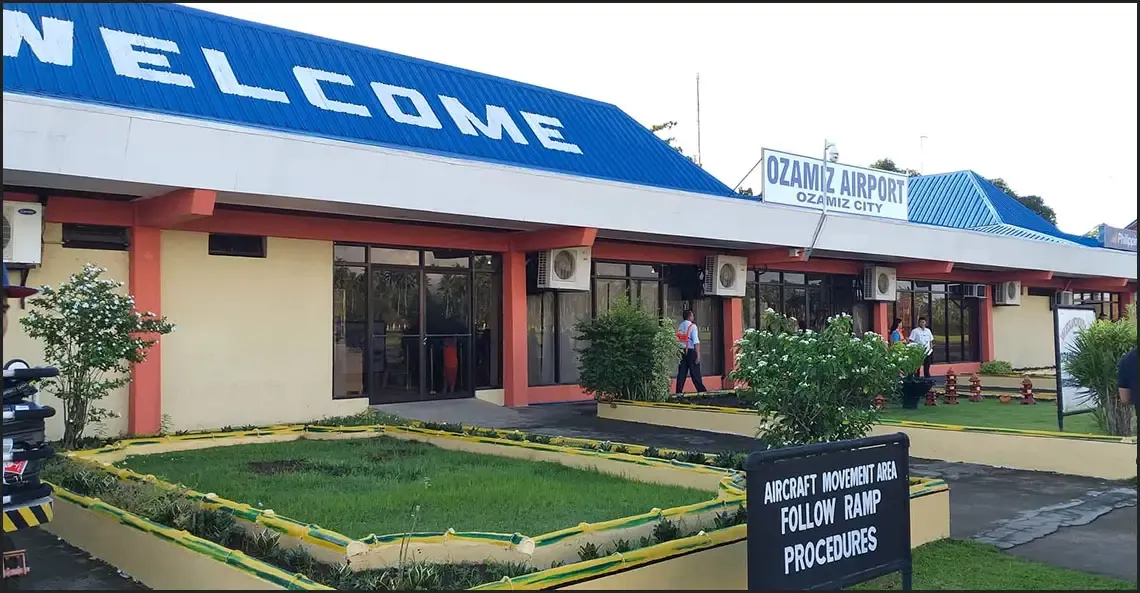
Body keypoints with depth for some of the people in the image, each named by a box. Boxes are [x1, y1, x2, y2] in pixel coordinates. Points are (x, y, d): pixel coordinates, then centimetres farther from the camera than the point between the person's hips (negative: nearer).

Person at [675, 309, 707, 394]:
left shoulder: (680, 327, 10)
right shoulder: (692, 326, -7)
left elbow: (677, 340, 8)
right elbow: (696, 342, -13)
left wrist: (678, 353, 13)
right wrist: (698, 354, -13)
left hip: (682, 351, 5)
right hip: (691, 351, -5)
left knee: (681, 373, 7)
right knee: (695, 373, -1)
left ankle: (679, 391, 5)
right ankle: (701, 390, 2)